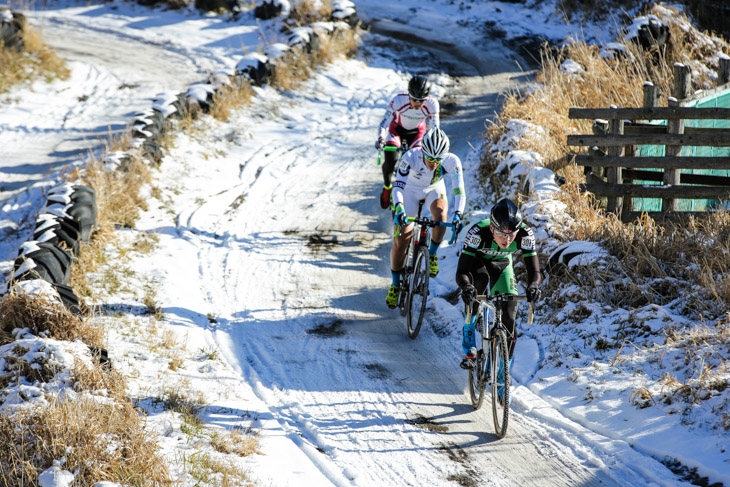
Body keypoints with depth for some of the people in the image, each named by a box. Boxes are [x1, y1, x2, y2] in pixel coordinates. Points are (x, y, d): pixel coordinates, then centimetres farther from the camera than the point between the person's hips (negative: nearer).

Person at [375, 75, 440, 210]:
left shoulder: (432, 103, -31)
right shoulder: (399, 100, -35)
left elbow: (434, 128, -25)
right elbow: (385, 122, -33)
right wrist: (381, 139, -50)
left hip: (417, 131, 1)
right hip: (397, 129, -1)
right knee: (390, 159, -22)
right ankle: (387, 187, 6)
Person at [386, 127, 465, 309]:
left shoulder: (452, 161, -32)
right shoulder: (410, 157, -36)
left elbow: (459, 190, -32)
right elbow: (398, 185, -39)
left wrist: (458, 214, -49)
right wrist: (399, 208, -56)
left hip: (434, 191, 1)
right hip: (410, 190, -1)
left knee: (441, 214, -34)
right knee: (401, 240, -10)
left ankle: (432, 253, -6)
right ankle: (395, 284, 11)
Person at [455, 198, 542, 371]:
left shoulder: (525, 235, -33)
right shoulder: (477, 232, -39)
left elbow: (534, 271, -32)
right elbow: (461, 272, -39)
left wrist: (533, 286, -55)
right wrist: (466, 287, -61)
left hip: (502, 264, 3)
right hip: (476, 260, -2)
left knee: (509, 316, -12)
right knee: (481, 278, -36)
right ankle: (468, 345, -24)